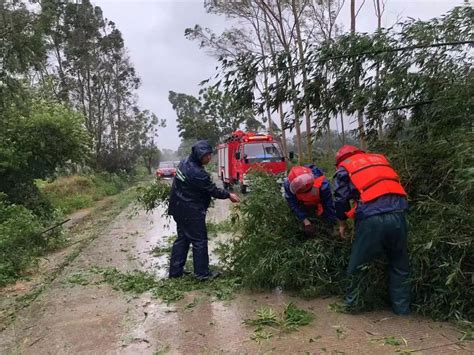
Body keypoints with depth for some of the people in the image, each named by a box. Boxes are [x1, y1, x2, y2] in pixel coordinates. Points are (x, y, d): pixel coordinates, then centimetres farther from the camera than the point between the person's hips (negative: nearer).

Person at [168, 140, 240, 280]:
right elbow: (213, 190, -15)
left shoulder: (186, 162, 1)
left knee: (182, 238, 16)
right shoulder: (197, 173, -27)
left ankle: (175, 271, 22)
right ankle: (202, 273, 13)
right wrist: (229, 195, 0)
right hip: (191, 212, -9)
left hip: (180, 209, 9)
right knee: (199, 241, 3)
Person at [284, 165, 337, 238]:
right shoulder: (288, 185, -39)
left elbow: (329, 204, -31)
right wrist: (305, 222, -34)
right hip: (304, 204, 1)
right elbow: (293, 205, -29)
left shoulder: (322, 184, -44)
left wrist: (331, 224, -25)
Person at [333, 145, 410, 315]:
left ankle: (352, 303, 26)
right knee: (399, 265, 20)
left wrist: (342, 223, 21)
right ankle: (401, 307, 29)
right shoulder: (380, 158, 26)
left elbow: (341, 199, 7)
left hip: (372, 219, -4)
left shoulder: (344, 168, 13)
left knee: (358, 264, 13)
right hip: (397, 215, 4)